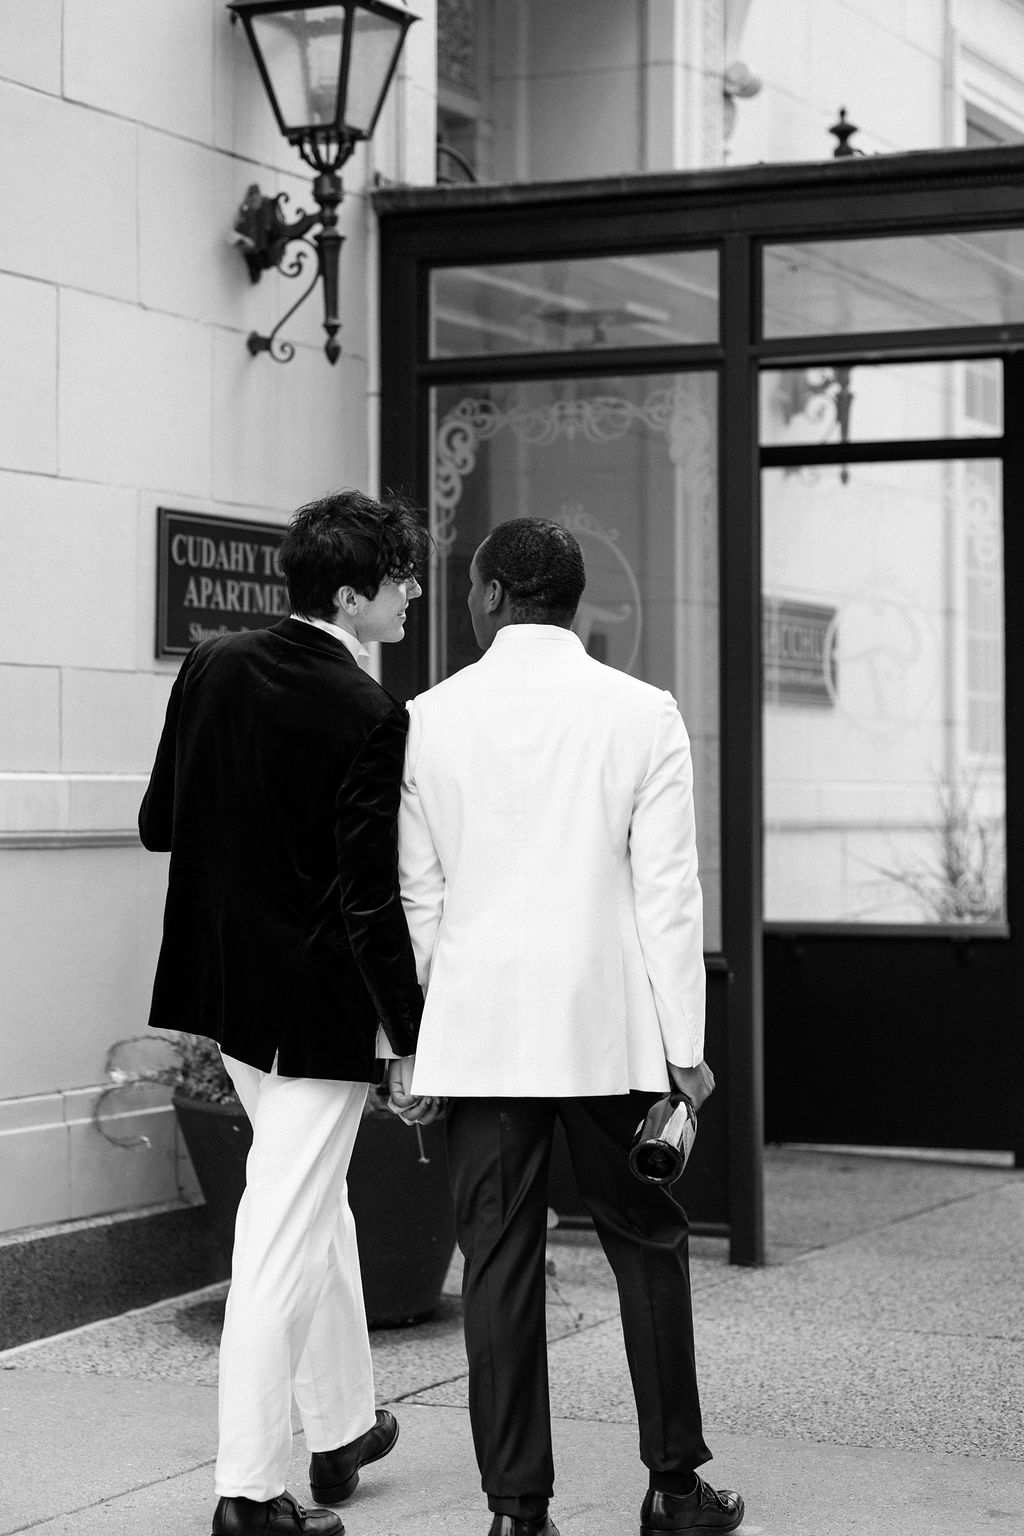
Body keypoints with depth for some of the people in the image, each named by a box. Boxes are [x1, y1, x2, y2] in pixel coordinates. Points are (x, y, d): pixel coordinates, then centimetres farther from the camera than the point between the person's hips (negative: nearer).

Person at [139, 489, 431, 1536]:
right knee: (285, 1236, 0)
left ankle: (342, 1427, 37)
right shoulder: (368, 717, -19)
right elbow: (370, 901, -20)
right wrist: (416, 1038, -14)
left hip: (223, 981, 8)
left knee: (313, 1200, 24)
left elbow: (158, 824, 6)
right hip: (317, 1002, -8)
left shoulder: (213, 667, 0)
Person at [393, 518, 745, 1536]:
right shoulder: (643, 714, -3)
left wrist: (403, 1041, 9)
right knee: (646, 1244, 13)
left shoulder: (430, 719, 0)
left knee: (498, 1262, 4)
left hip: (478, 1031, 1)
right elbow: (666, 894, -4)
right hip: (607, 1027, 0)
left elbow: (415, 898, 2)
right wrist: (684, 1047, 1)